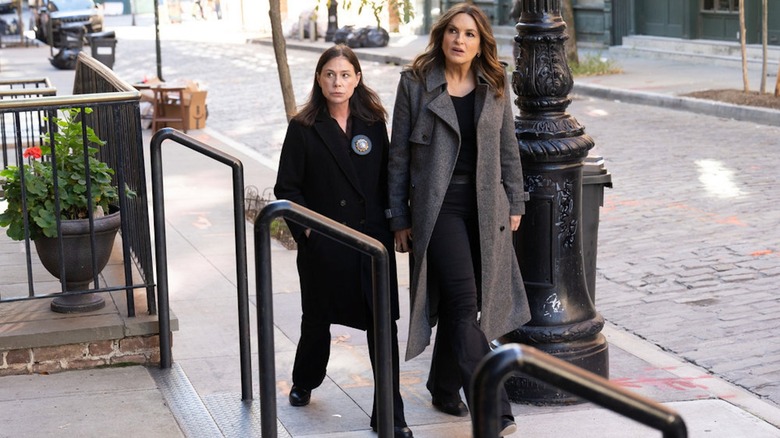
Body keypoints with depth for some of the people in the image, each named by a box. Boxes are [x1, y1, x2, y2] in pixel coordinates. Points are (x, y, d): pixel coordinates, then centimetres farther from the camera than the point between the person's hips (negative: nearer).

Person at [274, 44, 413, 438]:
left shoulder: (373, 124, 5)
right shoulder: (303, 128, -3)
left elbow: (386, 179, 9)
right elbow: (287, 187, -3)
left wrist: (394, 222, 1)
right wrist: (305, 227, -12)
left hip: (372, 240, 1)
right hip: (323, 243, -1)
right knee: (317, 319, 17)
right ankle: (304, 383, 44)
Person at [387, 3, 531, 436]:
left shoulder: (494, 86, 7)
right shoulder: (416, 82, -3)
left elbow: (508, 148, 14)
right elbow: (399, 153, 0)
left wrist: (514, 203, 11)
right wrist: (399, 217, -1)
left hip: (485, 206, 4)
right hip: (438, 206, -4)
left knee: (458, 304, 11)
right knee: (464, 304, -12)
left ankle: (444, 388, 30)